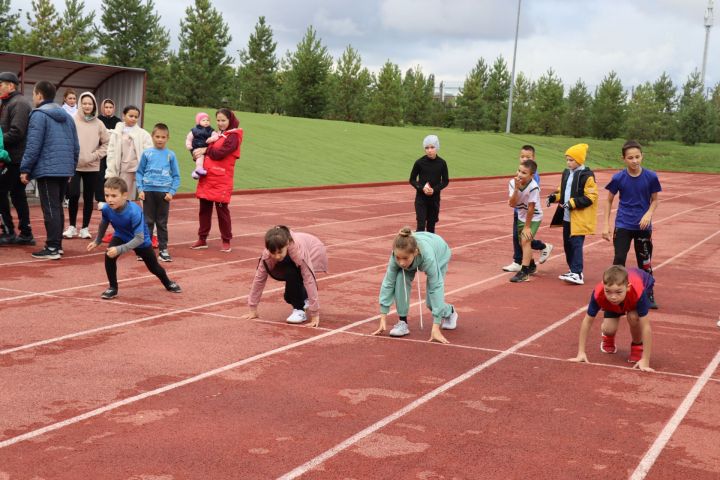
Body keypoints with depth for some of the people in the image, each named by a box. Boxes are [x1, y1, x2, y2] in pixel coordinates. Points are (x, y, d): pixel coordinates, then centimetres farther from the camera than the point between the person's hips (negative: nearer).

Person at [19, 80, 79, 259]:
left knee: (50, 209, -6)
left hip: (47, 170, -7)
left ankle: (52, 248, -6)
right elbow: (75, 146, 17)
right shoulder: (67, 116, 16)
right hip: (65, 170, 7)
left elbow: (33, 145, -13)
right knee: (57, 208, 15)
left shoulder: (39, 115, -7)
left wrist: (25, 169, -8)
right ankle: (57, 244, 19)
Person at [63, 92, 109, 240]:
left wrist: (96, 155, -3)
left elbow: (106, 143, 8)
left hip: (92, 167, 2)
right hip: (74, 165, -2)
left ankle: (85, 228, 16)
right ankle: (72, 226, 8)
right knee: (74, 195, -8)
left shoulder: (99, 124, 3)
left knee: (88, 198, 6)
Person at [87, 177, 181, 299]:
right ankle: (113, 288, -4)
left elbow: (139, 238, -41)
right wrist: (97, 241, 9)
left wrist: (120, 249, -49)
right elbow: (104, 224, -2)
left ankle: (168, 283, 48)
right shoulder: (107, 209, -27)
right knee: (109, 256, -24)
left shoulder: (134, 212, -42)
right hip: (121, 236, 3)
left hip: (141, 241, -3)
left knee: (153, 267, 15)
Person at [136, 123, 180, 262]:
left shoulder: (170, 155, 2)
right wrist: (140, 189, -4)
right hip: (148, 191, 0)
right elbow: (139, 172, 6)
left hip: (164, 192, 0)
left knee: (162, 223, 7)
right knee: (148, 221, 6)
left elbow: (176, 176, 4)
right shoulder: (147, 153, 2)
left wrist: (172, 192, -6)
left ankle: (163, 250, 14)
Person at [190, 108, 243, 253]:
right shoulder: (217, 134, 18)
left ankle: (226, 241, 9)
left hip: (221, 180, -7)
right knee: (204, 209, 9)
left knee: (222, 210, -1)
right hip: (207, 178, 7)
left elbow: (219, 153, -17)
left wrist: (205, 150, -5)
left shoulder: (233, 137, -6)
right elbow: (210, 151, 17)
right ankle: (202, 239, 17)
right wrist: (199, 153, -3)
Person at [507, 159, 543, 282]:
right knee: (522, 242, 18)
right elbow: (512, 204, -20)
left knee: (525, 240, -20)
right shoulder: (513, 183, -15)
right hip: (521, 216, 7)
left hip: (533, 217, -7)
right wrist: (516, 189, -33)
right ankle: (531, 265, 42)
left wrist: (527, 226, -17)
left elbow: (531, 208, -23)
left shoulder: (533, 187, -30)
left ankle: (524, 272, -17)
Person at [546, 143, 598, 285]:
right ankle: (573, 270, 24)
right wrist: (554, 197, 4)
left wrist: (573, 203, -22)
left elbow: (590, 197, -16)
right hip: (566, 216, 9)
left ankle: (577, 274, -11)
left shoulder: (586, 176, -13)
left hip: (579, 218, -8)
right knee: (567, 244, 13)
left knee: (576, 244, -12)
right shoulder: (566, 173, 12)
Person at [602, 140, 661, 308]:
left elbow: (654, 200, 3)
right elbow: (609, 201, 2)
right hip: (623, 225, -1)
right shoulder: (618, 178, -9)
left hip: (643, 226, 1)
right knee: (619, 259, -7)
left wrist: (648, 214, -17)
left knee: (645, 262, 10)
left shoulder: (651, 177, -8)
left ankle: (649, 296, 26)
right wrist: (606, 225, -2)